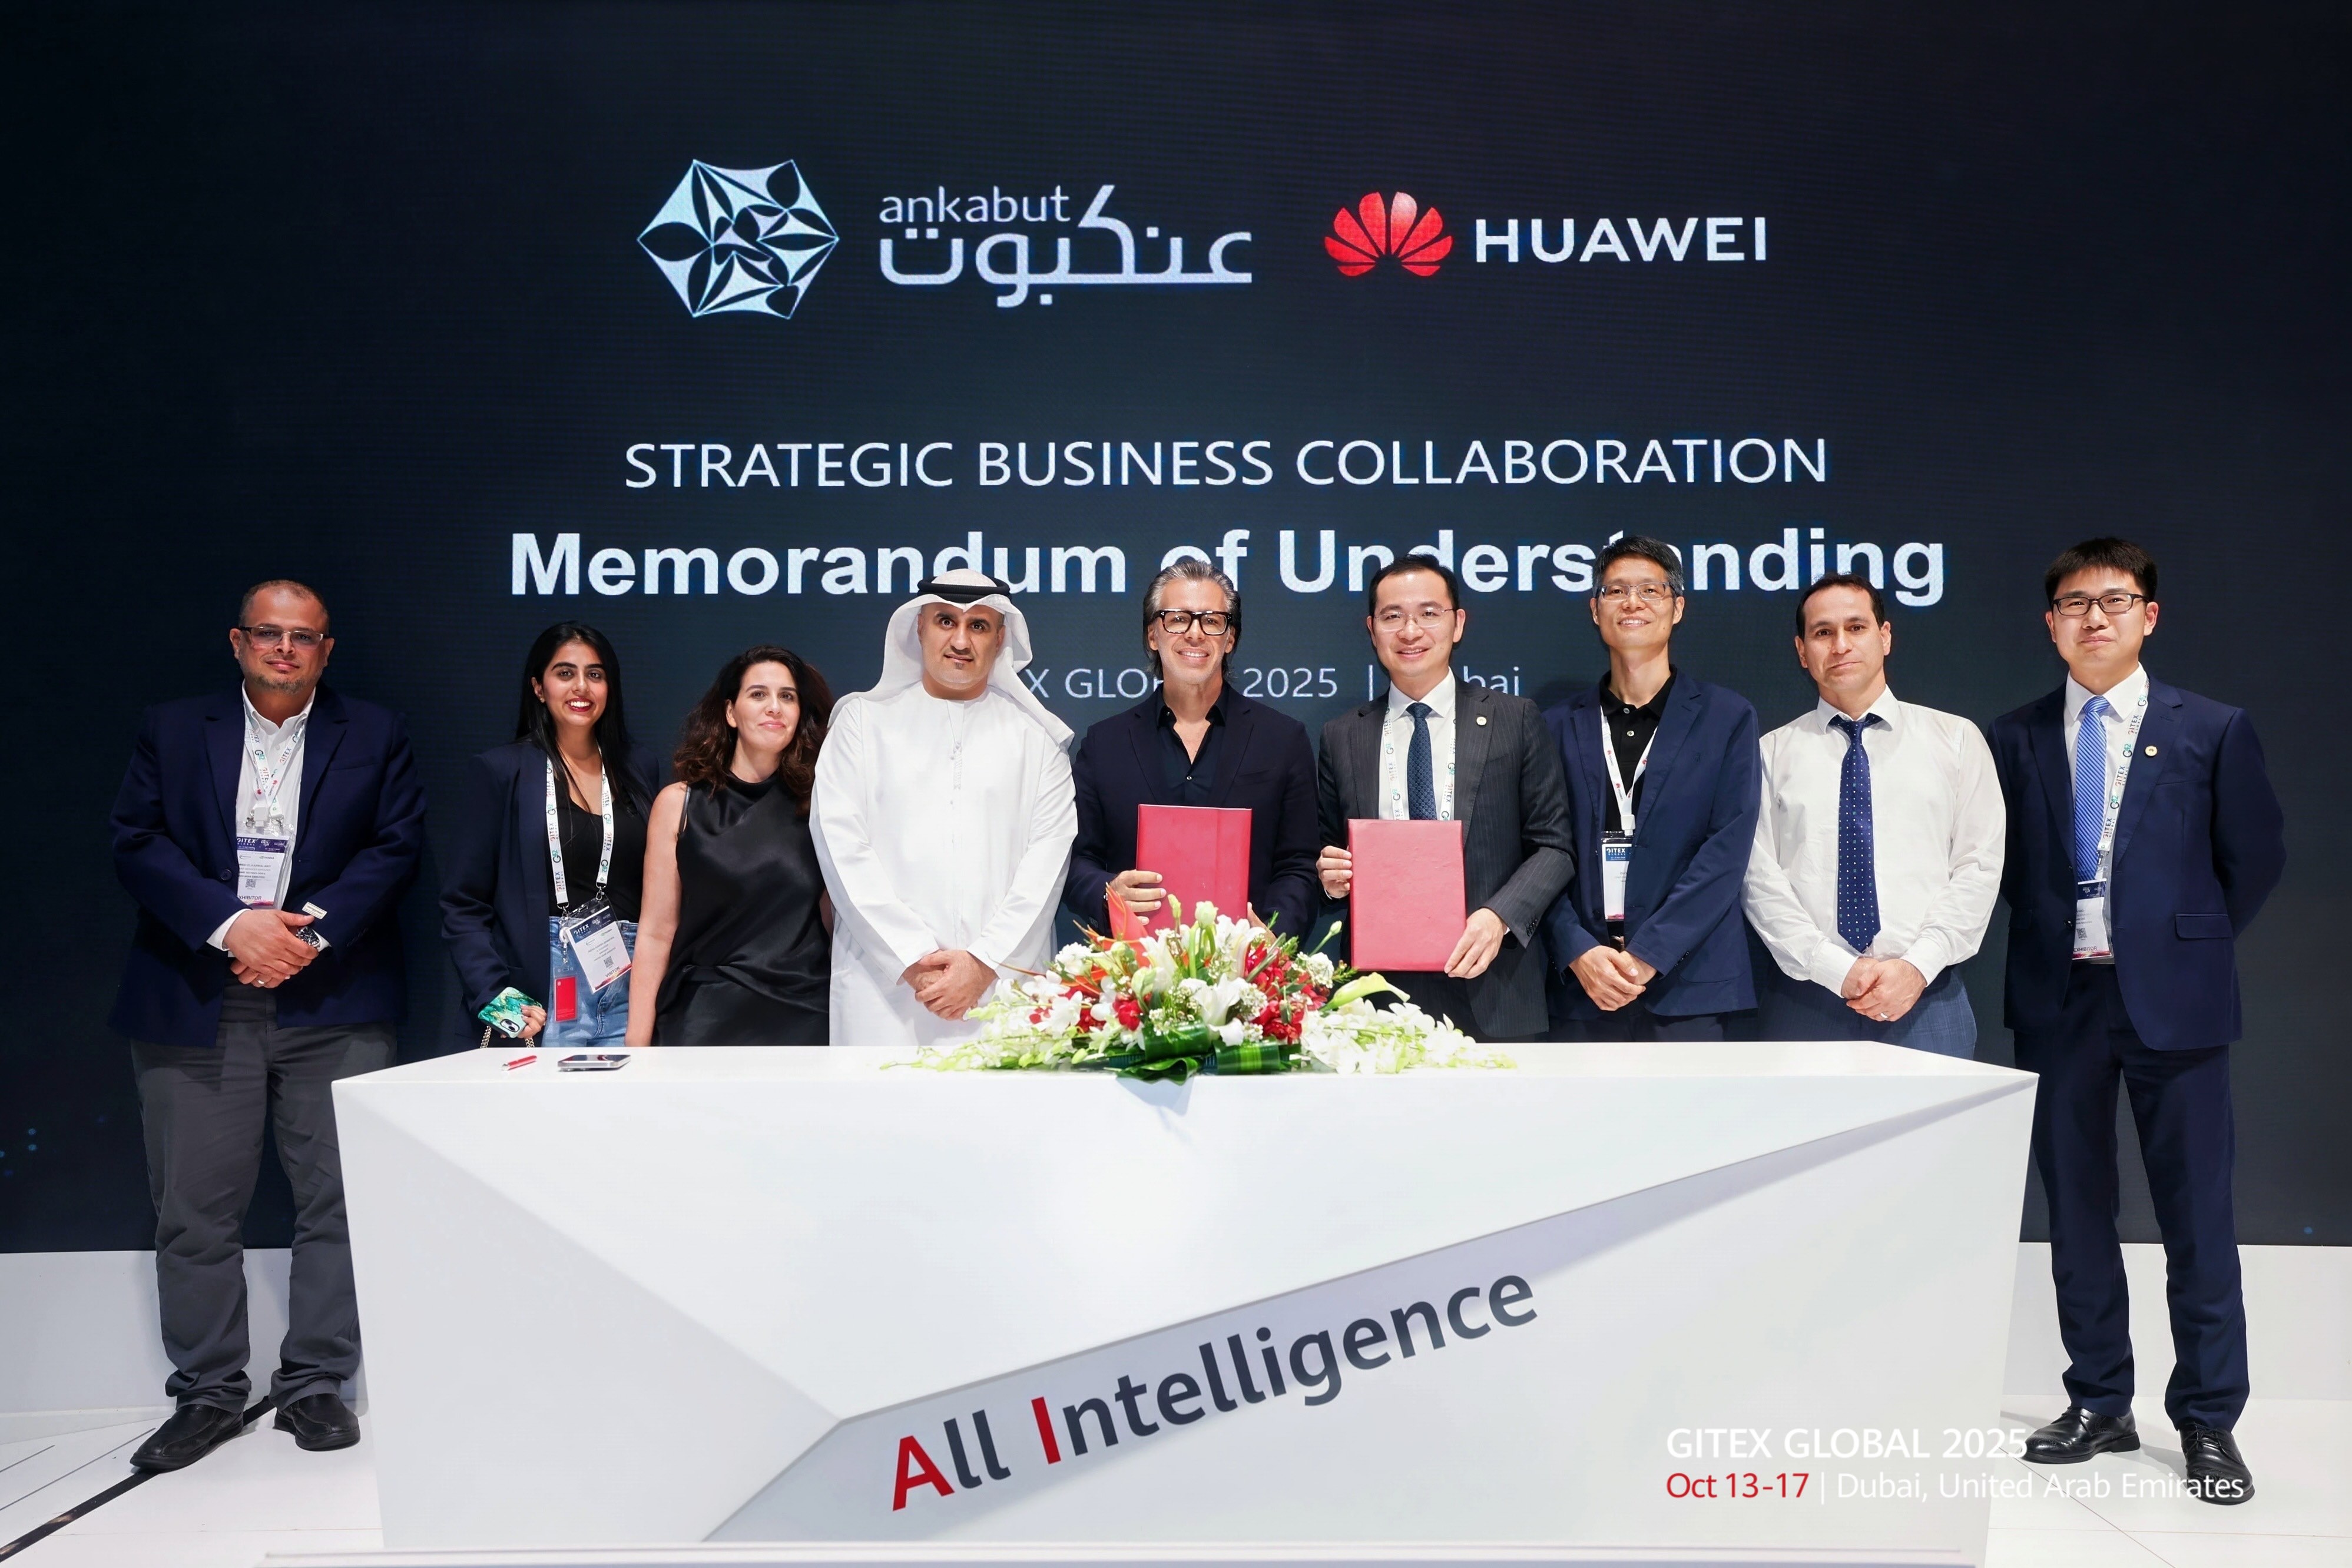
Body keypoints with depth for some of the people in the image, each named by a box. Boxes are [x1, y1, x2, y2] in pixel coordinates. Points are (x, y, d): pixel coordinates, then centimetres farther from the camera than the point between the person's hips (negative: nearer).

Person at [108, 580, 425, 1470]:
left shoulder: (374, 736, 9)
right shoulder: (172, 731, 11)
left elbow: (396, 848, 1)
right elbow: (138, 843, 1)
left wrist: (312, 932, -12)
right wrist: (231, 923, -13)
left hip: (332, 1001, 0)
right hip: (197, 1001, 1)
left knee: (340, 1202, 1)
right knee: (195, 1209, 4)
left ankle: (314, 1386, 14)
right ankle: (207, 1396, 17)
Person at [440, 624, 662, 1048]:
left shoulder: (640, 768, 11)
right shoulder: (501, 771, 1)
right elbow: (462, 905, 0)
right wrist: (493, 998, -13)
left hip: (630, 990, 3)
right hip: (543, 999, -3)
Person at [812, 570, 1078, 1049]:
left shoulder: (1037, 736, 12)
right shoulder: (864, 719, 11)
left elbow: (1049, 854, 2)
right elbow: (842, 844, 1)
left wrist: (986, 963, -10)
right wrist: (913, 958, -8)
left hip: (1005, 987, 0)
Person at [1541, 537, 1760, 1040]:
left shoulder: (1727, 718, 6)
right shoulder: (1560, 727, 11)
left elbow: (1727, 850, -3)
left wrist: (1649, 953, -11)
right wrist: (1577, 951, -10)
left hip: (1687, 988, -1)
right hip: (1580, 989, 1)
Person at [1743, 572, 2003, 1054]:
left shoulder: (1956, 738, 9)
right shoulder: (1774, 753, 7)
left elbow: (1979, 866, 2)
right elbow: (1761, 879, -1)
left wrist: (1918, 966, -10)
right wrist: (1837, 971, -12)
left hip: (1926, 998, 0)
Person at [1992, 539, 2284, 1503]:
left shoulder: (2212, 731, 1)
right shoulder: (2015, 739, 5)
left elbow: (2256, 857, 7)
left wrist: (2193, 945, 6)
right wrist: (2049, 940, 4)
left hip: (2171, 998, -2)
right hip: (2059, 999, 2)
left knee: (2196, 1215, 2)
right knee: (2076, 1210, 9)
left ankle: (2209, 1422, 14)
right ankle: (2099, 1405, 22)